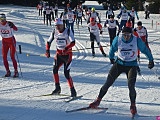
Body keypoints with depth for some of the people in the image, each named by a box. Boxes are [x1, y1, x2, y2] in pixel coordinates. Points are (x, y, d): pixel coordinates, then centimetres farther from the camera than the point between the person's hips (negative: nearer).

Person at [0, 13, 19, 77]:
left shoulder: (9, 23, -19)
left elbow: (16, 29, -35)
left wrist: (12, 26, -55)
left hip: (12, 41, -4)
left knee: (12, 57, -11)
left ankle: (16, 72, -3)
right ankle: (8, 72, 9)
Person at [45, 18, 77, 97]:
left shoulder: (68, 31, -14)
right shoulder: (54, 32, 0)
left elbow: (73, 42, -25)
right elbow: (49, 42, 10)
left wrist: (66, 49, -40)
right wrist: (47, 50, -6)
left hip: (67, 55, -4)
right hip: (59, 54, 5)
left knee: (66, 73, -11)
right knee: (55, 70, -13)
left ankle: (73, 91, 1)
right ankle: (57, 88, 1)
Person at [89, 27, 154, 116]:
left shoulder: (137, 40, -15)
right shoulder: (118, 39, -12)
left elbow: (145, 50, 1)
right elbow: (112, 49, 9)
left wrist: (151, 60, 9)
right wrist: (111, 58, 22)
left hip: (131, 66, -2)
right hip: (119, 63, 2)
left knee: (131, 86, -16)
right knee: (108, 83, -2)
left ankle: (133, 105, 4)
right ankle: (98, 100, 13)